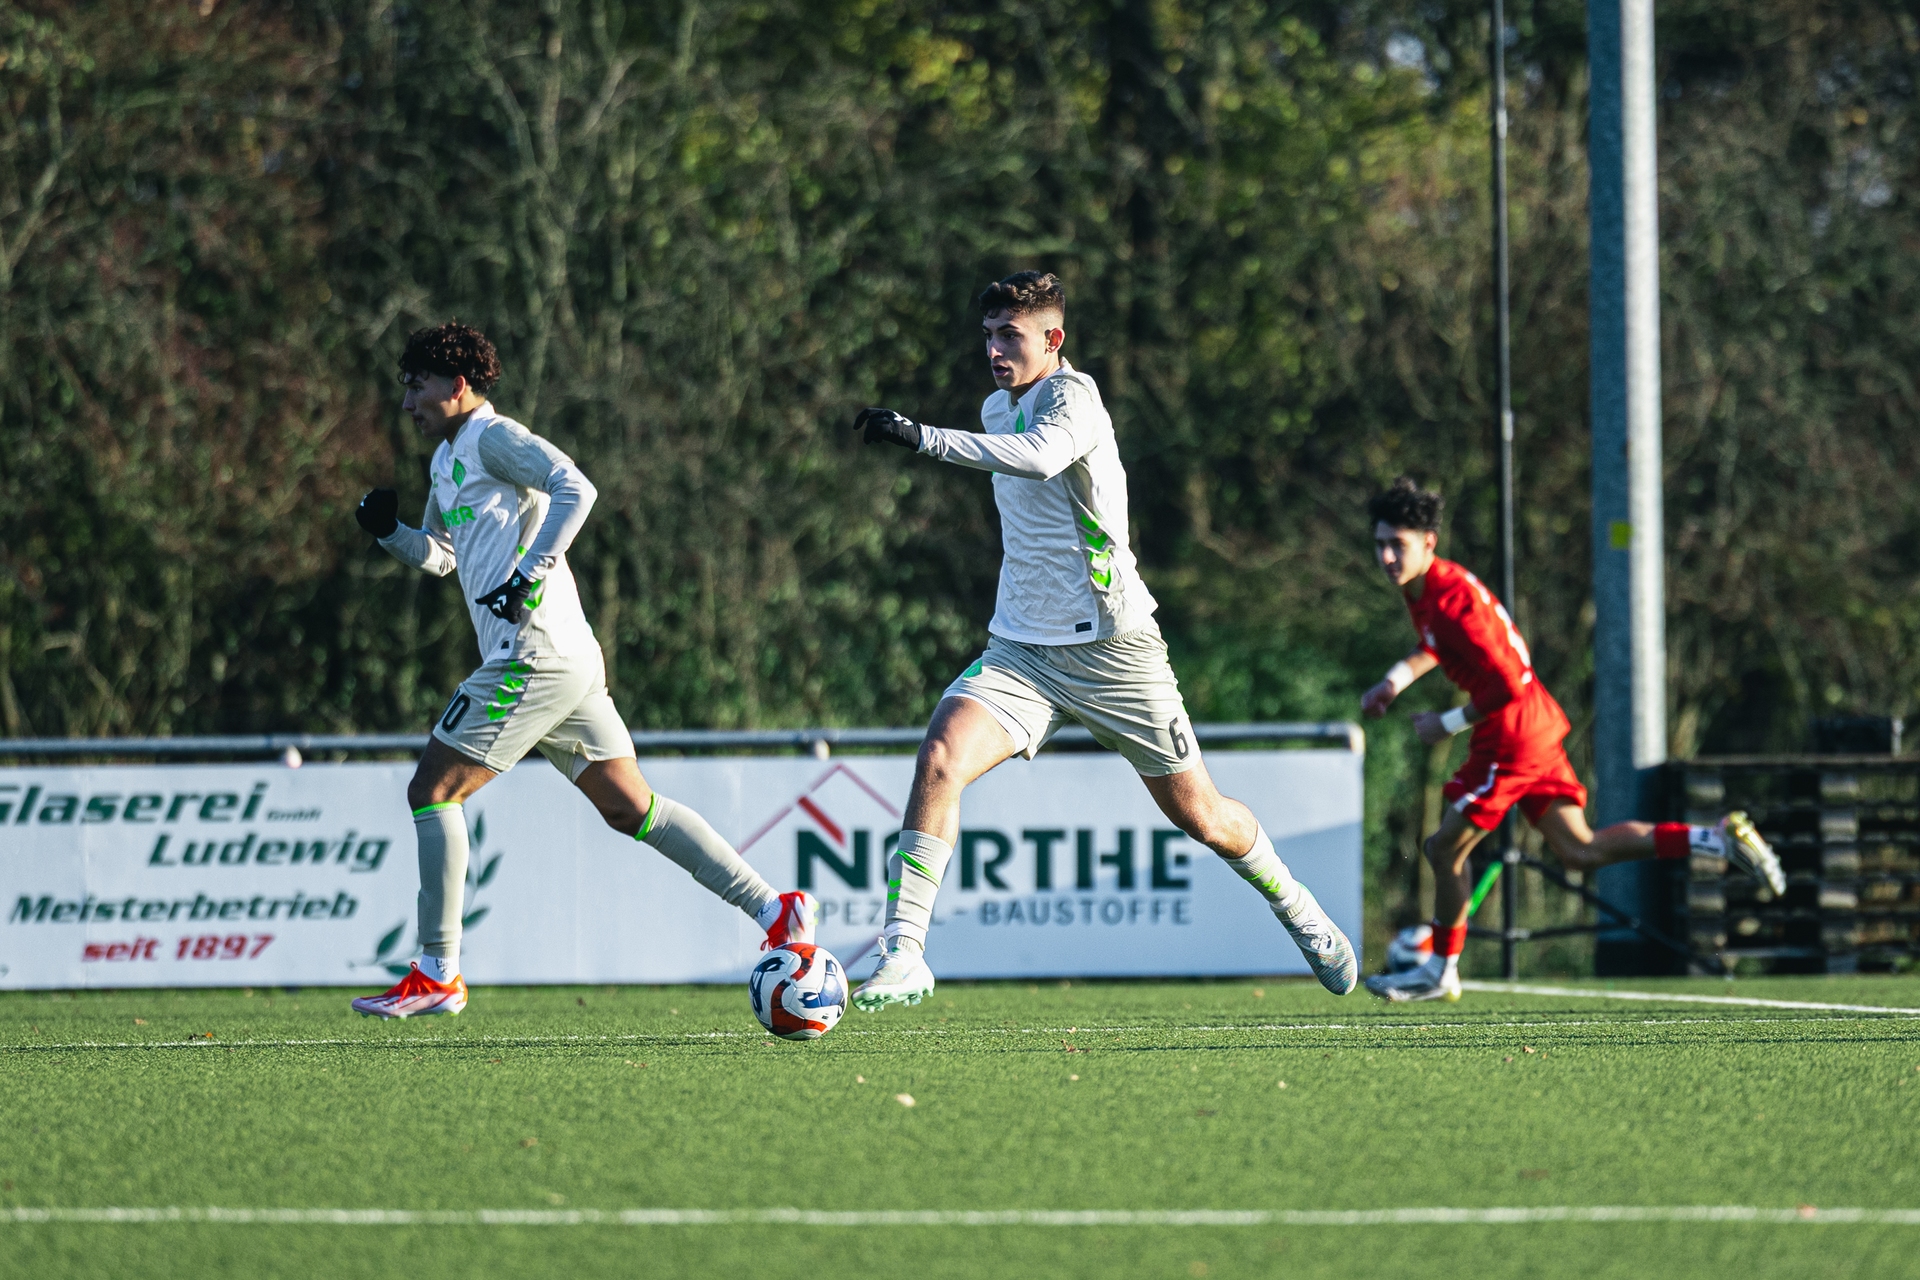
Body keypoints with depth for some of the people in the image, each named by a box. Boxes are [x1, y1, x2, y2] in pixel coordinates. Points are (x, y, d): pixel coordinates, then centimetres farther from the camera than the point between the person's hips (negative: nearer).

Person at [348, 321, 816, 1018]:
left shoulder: (493, 438, -7)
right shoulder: (447, 458, 23)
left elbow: (574, 488, -22)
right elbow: (439, 554, 35)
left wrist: (530, 574, -27)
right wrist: (390, 530, 15)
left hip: (534, 658, -10)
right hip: (570, 664, 10)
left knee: (432, 789, -7)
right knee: (629, 808, 9)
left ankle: (437, 975, -5)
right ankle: (775, 911, 6)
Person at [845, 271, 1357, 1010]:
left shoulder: (1071, 394, -14)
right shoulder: (999, 408, 11)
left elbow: (1042, 456, -37)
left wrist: (924, 438, -45)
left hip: (1109, 644, -6)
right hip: (1021, 646, 6)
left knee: (1198, 816, 7)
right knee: (940, 757, -21)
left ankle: (1298, 911, 36)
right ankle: (903, 956, -23)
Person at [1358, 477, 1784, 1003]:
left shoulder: (1452, 599, -24)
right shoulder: (1422, 588, 6)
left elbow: (1507, 686, -24)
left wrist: (1448, 724, -14)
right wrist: (1395, 680, 10)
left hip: (1512, 736, -10)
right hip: (1540, 724, 10)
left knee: (1446, 846, 1)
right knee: (1579, 851, 10)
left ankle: (1441, 971, 16)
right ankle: (1718, 839, 7)